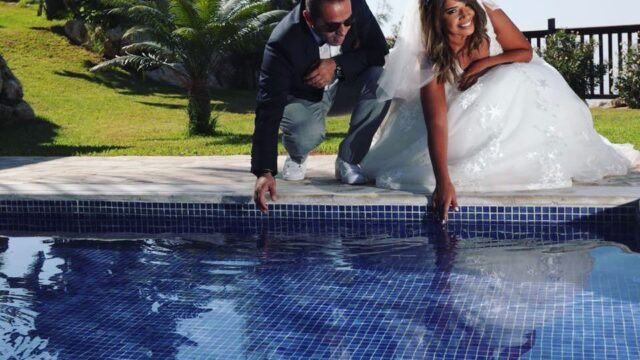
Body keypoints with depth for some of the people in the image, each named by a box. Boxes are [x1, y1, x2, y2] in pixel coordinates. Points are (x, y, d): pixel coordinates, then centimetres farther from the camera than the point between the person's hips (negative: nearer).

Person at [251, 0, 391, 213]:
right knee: (305, 135, -36)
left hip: (344, 85, 4)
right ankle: (297, 156, 5)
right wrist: (265, 171, -45)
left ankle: (347, 160, -10)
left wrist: (338, 66, -34)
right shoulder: (282, 44, -35)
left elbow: (380, 52, -15)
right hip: (304, 97, -3)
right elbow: (269, 110, -37)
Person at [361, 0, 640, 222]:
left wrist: (485, 63, -31)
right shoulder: (432, 64, -34)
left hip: (511, 95, 2)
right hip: (464, 111, -2)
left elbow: (526, 52, -12)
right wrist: (443, 183, -52)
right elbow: (437, 123, -41)